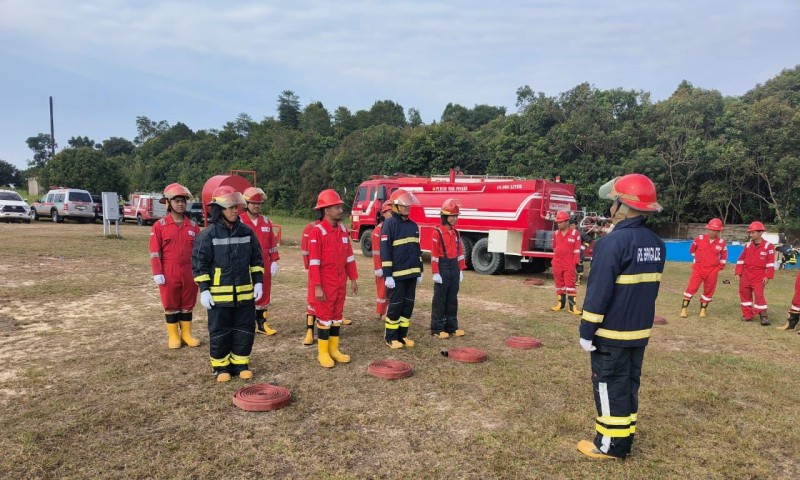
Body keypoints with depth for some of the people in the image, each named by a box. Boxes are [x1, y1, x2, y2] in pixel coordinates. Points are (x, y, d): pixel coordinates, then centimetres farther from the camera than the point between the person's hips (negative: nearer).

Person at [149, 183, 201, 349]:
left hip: (190, 273, 3)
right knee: (171, 305, 8)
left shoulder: (193, 225, 5)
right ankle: (173, 336, 20)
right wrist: (157, 273, -10)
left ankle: (187, 334, 23)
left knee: (188, 304, 11)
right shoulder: (159, 225, -3)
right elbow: (155, 252, -4)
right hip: (169, 273, -2)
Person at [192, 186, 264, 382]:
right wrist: (204, 289, -10)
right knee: (220, 332, 7)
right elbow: (199, 263, -7)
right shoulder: (208, 234, -9)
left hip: (245, 293, 4)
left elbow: (256, 259, 11)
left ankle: (240, 363, 25)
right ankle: (220, 366, 23)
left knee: (245, 330, 10)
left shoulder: (247, 232, 4)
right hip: (219, 294, -4)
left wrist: (258, 282, 4)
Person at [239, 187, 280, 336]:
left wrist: (274, 261, 6)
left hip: (264, 266, 5)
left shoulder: (266, 222, 8)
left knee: (264, 294, 12)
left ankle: (261, 324, 24)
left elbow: (272, 243, 11)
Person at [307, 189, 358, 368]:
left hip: (340, 283, 6)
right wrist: (317, 287, -20)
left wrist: (353, 279, 10)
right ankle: (323, 352, 15)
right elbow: (313, 262, -17)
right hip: (325, 284, -6)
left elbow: (349, 256, 10)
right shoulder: (317, 231, -15)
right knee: (324, 317, 3)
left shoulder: (343, 229, 5)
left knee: (337, 316, 13)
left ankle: (334, 349, 24)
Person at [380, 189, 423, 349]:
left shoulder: (413, 225, 13)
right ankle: (390, 337, 12)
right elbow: (385, 251, -13)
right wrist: (387, 275, -17)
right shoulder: (389, 224, -9)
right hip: (397, 274, -7)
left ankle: (402, 335, 22)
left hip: (411, 273, 7)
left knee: (408, 305, 11)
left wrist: (419, 272, 16)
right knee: (395, 305, 0)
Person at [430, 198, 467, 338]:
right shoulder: (437, 233, -11)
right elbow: (434, 254, -13)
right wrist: (435, 273, -16)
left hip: (454, 267, 7)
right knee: (440, 299, 1)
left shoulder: (456, 233, 10)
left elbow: (460, 252, 14)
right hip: (442, 266, -6)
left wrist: (461, 270, 11)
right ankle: (437, 328, 9)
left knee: (452, 298, 12)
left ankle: (451, 326, 21)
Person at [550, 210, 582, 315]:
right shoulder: (556, 234, 7)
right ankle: (561, 303, 23)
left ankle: (572, 306, -3)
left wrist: (576, 264, -10)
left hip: (569, 264, -4)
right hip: (557, 264, 4)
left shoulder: (575, 233, -6)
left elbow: (577, 250, -7)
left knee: (570, 284, -5)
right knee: (559, 284, 12)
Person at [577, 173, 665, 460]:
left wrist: (587, 331, -14)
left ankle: (610, 445, 15)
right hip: (640, 331, 8)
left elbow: (598, 292, -21)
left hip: (611, 332, -8)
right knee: (629, 384, 17)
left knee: (610, 387, 4)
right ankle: (625, 440, 28)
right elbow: (650, 287, 13)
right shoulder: (656, 243, 5)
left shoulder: (613, 242, -21)